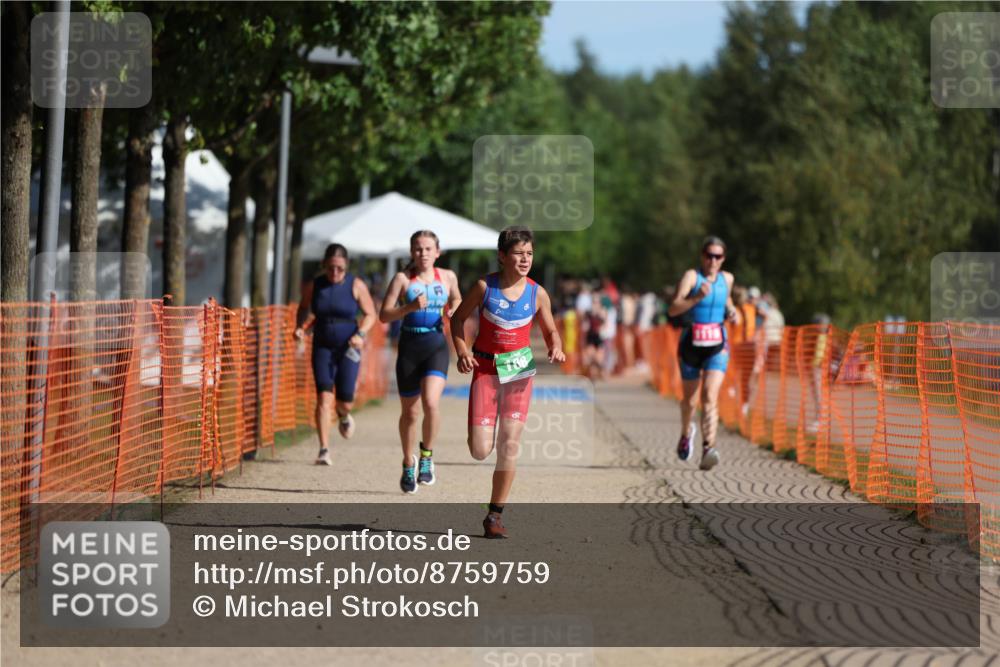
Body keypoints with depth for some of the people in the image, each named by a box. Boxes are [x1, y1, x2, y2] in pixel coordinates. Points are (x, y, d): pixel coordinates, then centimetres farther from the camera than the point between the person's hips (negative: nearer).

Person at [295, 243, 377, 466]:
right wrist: (301, 327, -6)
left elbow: (370, 314, 0)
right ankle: (324, 450, -12)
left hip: (348, 349, -1)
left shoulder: (356, 286, -6)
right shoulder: (314, 285, 0)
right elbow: (305, 311, 14)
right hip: (322, 347, 1)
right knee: (324, 397, -14)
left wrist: (361, 334, -17)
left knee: (345, 403, 1)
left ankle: (343, 416, 41)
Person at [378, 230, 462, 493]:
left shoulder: (448, 277, 5)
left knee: (431, 403, -22)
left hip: (436, 345, 0)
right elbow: (384, 315, -6)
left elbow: (456, 300, 25)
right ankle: (408, 465, 31)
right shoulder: (403, 279, -2)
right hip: (409, 346, 0)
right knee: (410, 411, 9)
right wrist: (410, 307, -21)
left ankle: (427, 455, 1)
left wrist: (453, 310, 2)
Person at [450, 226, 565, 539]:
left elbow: (550, 331, 10)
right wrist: (462, 350, -12)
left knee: (510, 444, -4)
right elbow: (458, 318, 4)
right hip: (486, 368, -1)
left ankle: (495, 514, 8)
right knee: (480, 451, -7)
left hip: (519, 369, 1)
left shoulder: (537, 294, -3)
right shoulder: (484, 286, -8)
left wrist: (556, 349, -12)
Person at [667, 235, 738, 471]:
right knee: (690, 399, 14)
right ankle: (686, 432, 46)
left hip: (717, 347, 1)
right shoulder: (691, 276, -7)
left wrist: (730, 310, 7)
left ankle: (708, 448, -28)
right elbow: (673, 310, -18)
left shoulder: (727, 278, 7)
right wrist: (698, 297, -31)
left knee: (710, 396, -17)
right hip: (691, 344, -1)